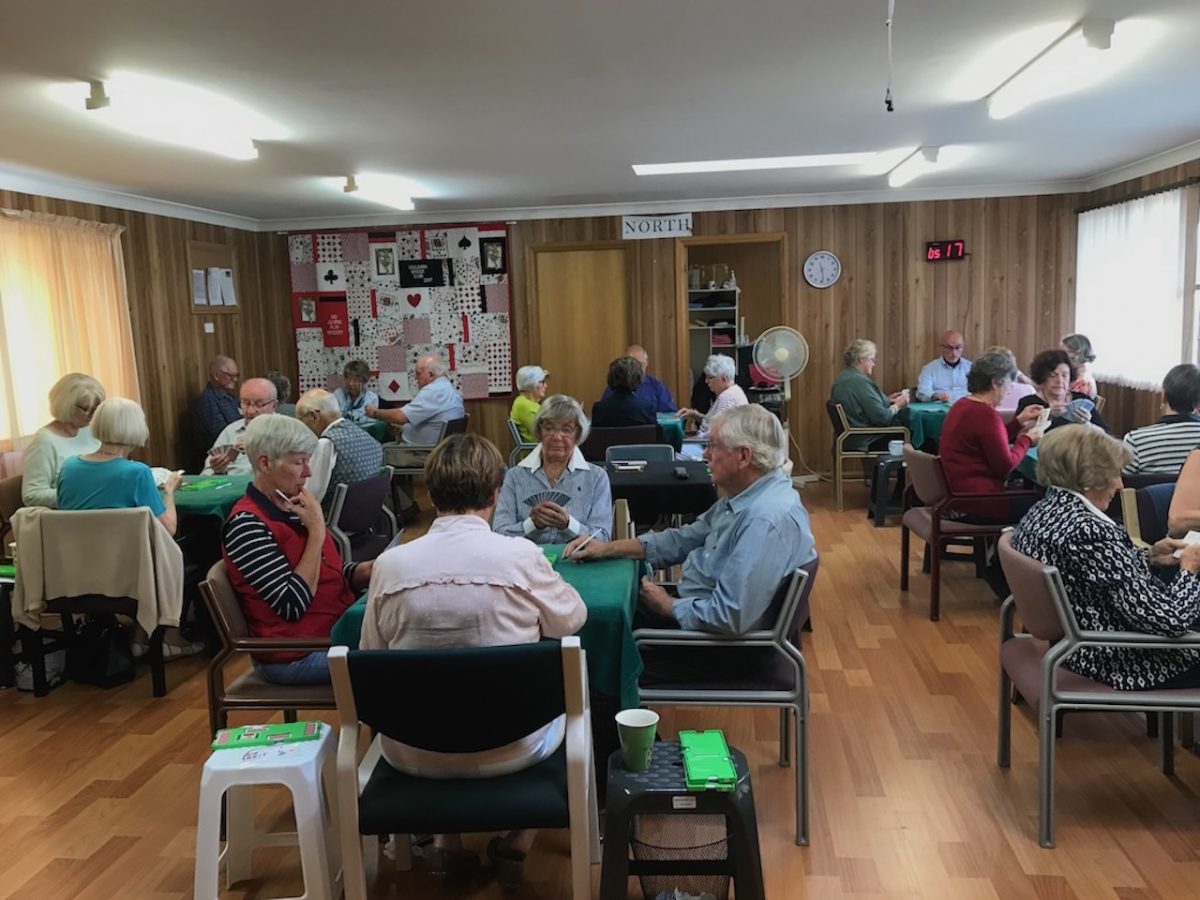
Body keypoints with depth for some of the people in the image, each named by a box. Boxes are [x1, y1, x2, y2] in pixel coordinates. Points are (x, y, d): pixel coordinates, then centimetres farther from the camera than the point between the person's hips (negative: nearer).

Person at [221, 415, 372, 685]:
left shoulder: (293, 508, 8)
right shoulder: (247, 524, -18)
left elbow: (335, 576, 14)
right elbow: (292, 605, -23)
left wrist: (374, 568, -7)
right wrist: (317, 531, -20)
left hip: (337, 627, 9)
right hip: (296, 656, -9)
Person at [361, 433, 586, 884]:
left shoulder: (390, 564, -12)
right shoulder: (520, 555, -17)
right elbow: (572, 619, 2)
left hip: (414, 752, 2)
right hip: (509, 745, -2)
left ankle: (444, 838, 40)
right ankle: (516, 842, 34)